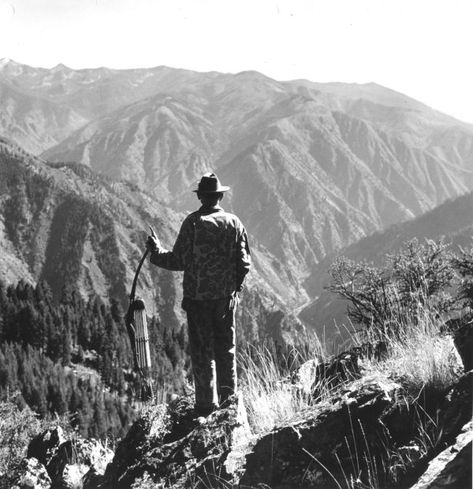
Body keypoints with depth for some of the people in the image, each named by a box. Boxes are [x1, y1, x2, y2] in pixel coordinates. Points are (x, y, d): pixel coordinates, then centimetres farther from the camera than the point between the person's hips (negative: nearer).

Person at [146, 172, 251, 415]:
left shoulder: (193, 222, -11)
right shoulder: (233, 222, 0)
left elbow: (179, 261, -10)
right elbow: (244, 263, 2)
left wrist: (155, 251, 7)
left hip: (197, 296, -3)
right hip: (226, 296, 3)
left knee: (202, 350, 4)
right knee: (226, 348, 15)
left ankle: (207, 403, 5)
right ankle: (228, 397, 20)